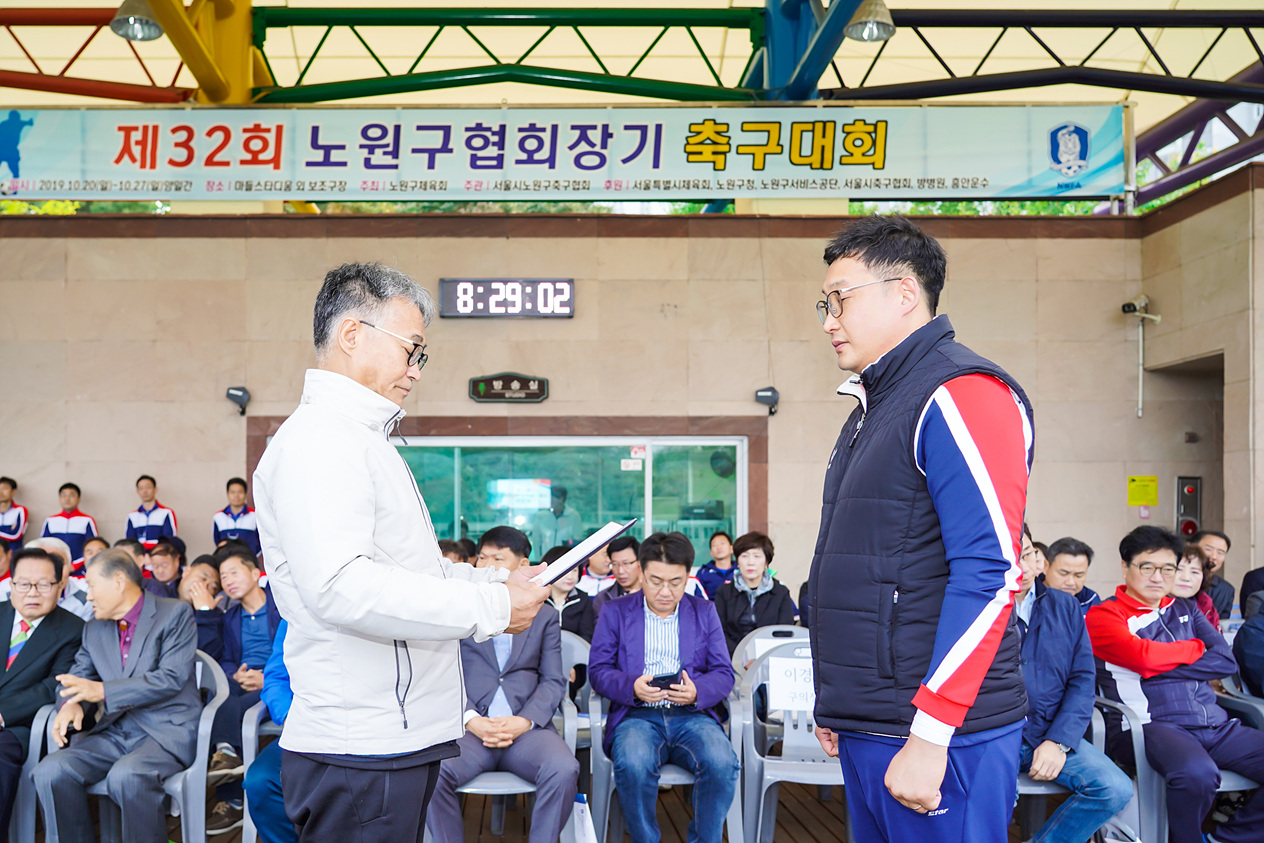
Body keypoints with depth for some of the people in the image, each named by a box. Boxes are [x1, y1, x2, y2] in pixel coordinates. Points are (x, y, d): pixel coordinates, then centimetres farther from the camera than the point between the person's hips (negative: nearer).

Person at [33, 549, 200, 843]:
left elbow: (172, 678, -14)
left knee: (126, 775, -34)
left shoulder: (176, 614, -3)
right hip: (114, 732, 6)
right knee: (51, 770, -20)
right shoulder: (94, 629, 18)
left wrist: (103, 691, -22)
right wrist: (70, 704, -8)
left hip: (167, 731, -6)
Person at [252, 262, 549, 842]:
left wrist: (501, 580, 11)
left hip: (400, 740, 10)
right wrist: (491, 607, -21)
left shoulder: (361, 441, 22)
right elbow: (339, 587, -27)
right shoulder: (318, 440, -14)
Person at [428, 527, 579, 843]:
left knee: (564, 770, -31)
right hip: (469, 725, 0)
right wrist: (471, 720, -12)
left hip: (526, 728, 1)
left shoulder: (544, 616, 19)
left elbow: (553, 681, 10)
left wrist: (525, 721, -9)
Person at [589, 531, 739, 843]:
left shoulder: (705, 612, 16)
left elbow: (724, 674, 9)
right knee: (633, 765, -35)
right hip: (637, 715, -1)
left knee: (722, 763, -31)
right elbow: (598, 670, 5)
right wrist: (632, 686, -16)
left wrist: (697, 691, -13)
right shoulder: (615, 612, 12)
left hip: (692, 715, 1)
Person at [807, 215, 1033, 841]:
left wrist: (929, 736, -23)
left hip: (938, 735, -9)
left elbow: (989, 574, -21)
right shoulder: (871, 405, 17)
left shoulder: (959, 393, -13)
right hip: (865, 732, 9)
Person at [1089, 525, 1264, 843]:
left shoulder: (1185, 609, 23)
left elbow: (1226, 661, 9)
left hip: (1216, 723, 6)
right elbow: (1142, 655, -13)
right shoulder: (1104, 614, 5)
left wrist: (1159, 666, -2)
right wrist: (1196, 648, 5)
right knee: (1196, 772, -37)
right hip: (1150, 723, -6)